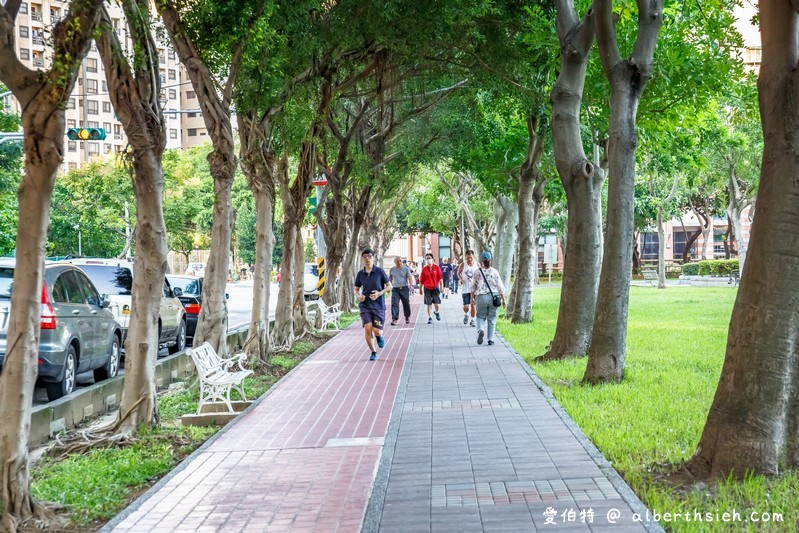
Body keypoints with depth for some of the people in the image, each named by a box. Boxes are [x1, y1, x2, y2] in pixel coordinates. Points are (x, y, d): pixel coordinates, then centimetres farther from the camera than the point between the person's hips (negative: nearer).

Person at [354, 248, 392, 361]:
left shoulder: (380, 271, -5)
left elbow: (389, 286, 1)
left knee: (377, 331, -7)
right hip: (365, 306, 2)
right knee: (367, 329, -11)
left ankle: (380, 337, 33)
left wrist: (379, 293, -15)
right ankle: (373, 352, 8)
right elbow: (356, 289, 17)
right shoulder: (360, 274, 4)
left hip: (378, 305, -2)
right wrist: (358, 296, -6)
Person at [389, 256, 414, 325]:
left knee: (406, 303, 8)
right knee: (394, 304, -10)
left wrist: (411, 285, -21)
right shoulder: (392, 270, 10)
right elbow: (390, 279, 21)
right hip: (395, 289, 1)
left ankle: (407, 318, 25)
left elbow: (410, 277, -6)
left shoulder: (406, 268, 3)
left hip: (404, 288, -1)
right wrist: (390, 286, 16)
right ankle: (394, 319, -13)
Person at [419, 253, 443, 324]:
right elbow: (421, 280, 7)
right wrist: (420, 289, 9)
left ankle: (437, 312, 27)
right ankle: (429, 318, 11)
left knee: (436, 303, -5)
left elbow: (440, 278, 1)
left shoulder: (436, 267, -2)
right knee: (429, 304, 2)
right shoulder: (424, 269, 2)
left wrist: (441, 287, -4)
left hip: (435, 287, -1)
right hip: (427, 289, 1)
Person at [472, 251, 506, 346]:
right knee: (492, 318, 10)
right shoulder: (495, 272, -2)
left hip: (481, 297, 0)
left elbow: (474, 286, 2)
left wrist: (472, 298, 11)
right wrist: (503, 299, 8)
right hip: (493, 297, 0)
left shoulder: (478, 272, -2)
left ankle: (481, 330, -17)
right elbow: (500, 287, 0)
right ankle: (491, 339, 9)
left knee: (481, 316, 13)